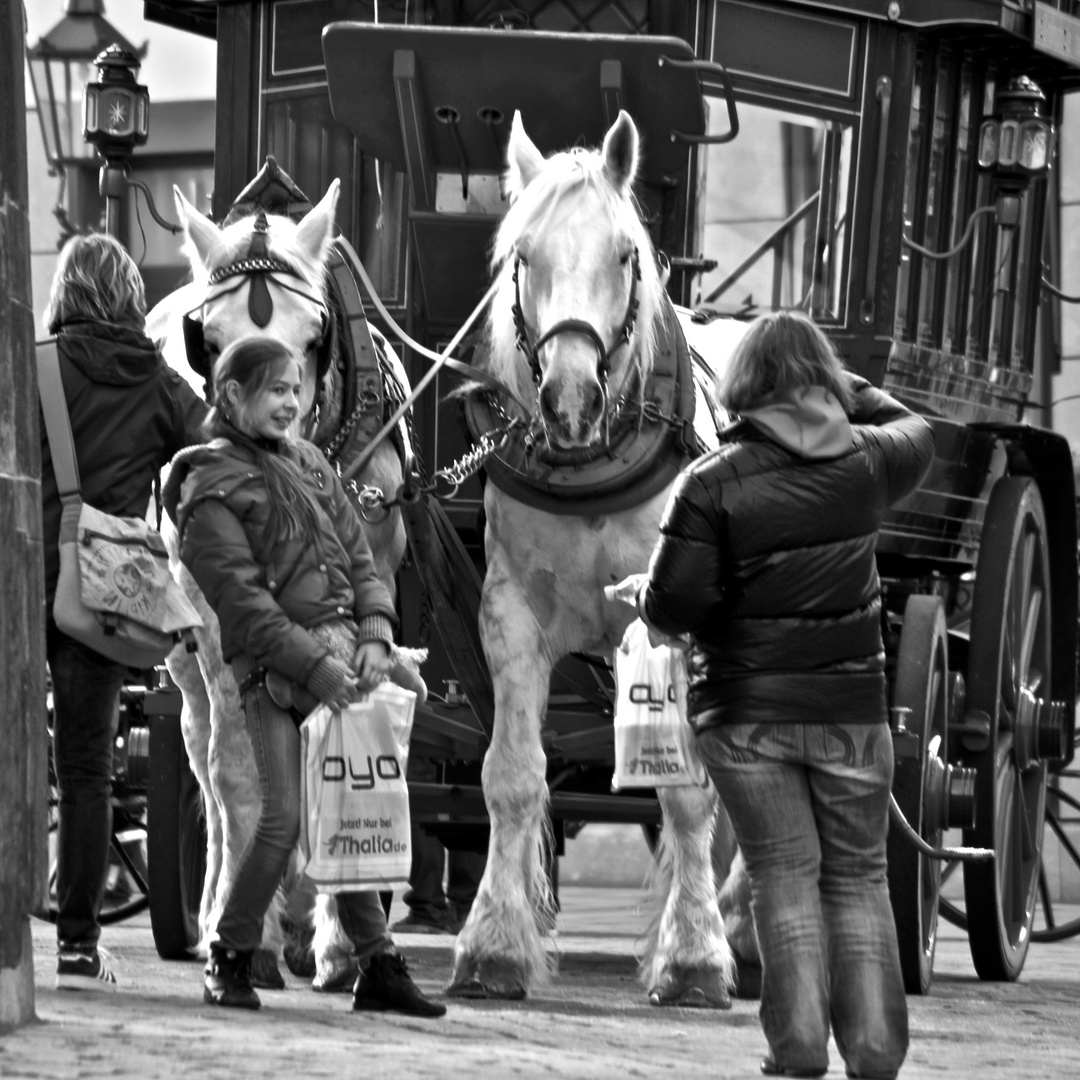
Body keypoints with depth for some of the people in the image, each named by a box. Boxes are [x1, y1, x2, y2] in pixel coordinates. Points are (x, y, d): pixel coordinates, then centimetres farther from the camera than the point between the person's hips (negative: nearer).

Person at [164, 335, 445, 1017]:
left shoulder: (310, 463, 18)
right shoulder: (212, 488, -3)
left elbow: (359, 557, 17)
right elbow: (242, 600, -10)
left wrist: (374, 635, -1)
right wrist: (314, 665, -16)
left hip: (345, 658, 6)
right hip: (276, 667, -6)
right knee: (287, 815, -14)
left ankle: (379, 967, 10)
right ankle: (230, 961, 0)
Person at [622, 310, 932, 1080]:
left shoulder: (714, 482, -12)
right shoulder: (866, 462, -1)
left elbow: (673, 607, -14)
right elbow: (918, 435, 24)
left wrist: (646, 599, 7)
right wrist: (851, 390, 31)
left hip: (746, 709, -2)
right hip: (851, 706, 2)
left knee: (785, 875, 4)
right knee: (858, 877, 10)